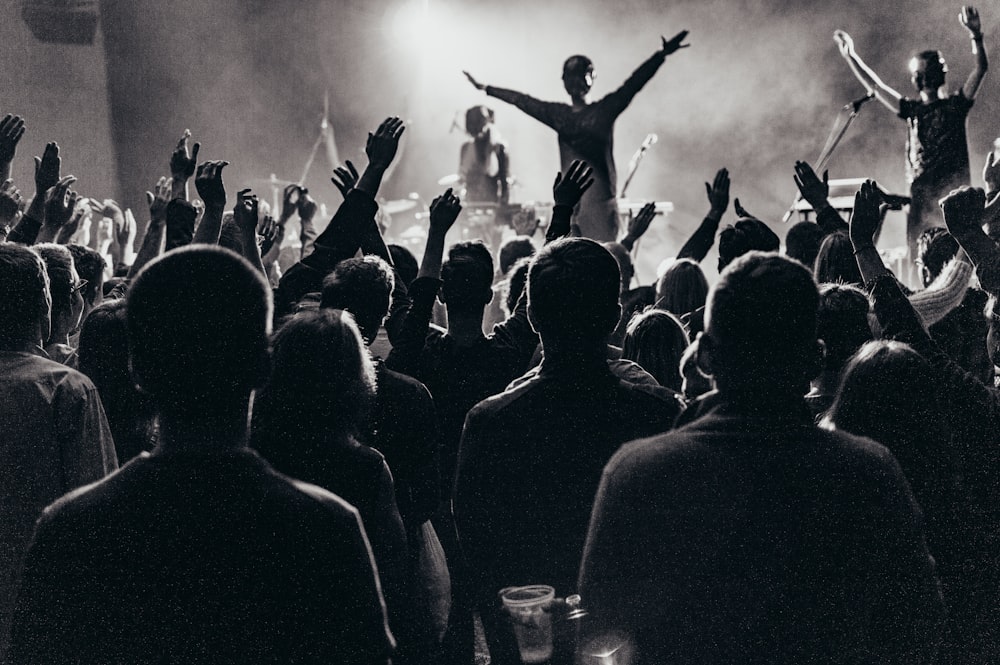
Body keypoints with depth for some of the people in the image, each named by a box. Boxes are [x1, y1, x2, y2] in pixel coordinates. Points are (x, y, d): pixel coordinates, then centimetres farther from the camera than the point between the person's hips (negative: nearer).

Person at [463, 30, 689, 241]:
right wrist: (485, 88, 25)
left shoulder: (605, 109, 2)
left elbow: (633, 84, -8)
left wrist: (662, 55, -20)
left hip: (600, 199, -4)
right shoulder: (558, 114, 14)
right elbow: (522, 101, 20)